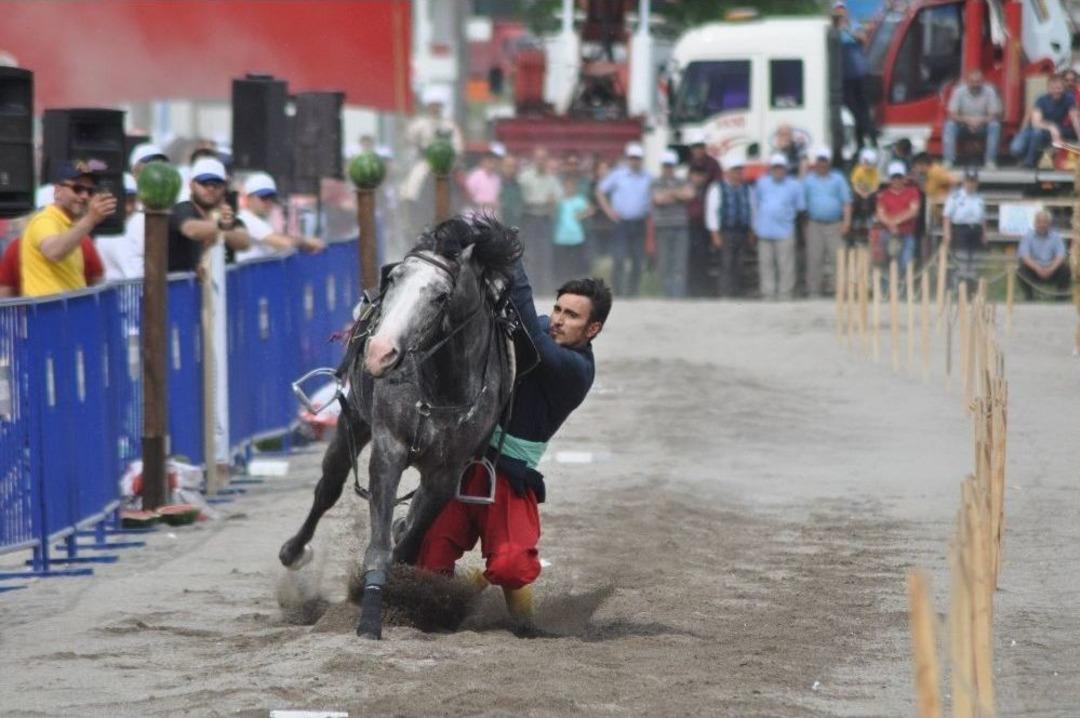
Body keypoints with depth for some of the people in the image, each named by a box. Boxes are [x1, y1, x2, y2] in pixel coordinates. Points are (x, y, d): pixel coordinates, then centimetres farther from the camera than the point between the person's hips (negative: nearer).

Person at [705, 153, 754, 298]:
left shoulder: (746, 188, 13)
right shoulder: (717, 188, -2)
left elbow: (751, 210, 17)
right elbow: (711, 211, -5)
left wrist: (751, 234, 12)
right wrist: (715, 234, -10)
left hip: (742, 233, 5)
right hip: (725, 233, -5)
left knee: (738, 268, 4)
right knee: (727, 266, -9)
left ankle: (737, 295, 8)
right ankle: (726, 295, -9)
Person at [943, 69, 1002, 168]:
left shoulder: (989, 91, -11)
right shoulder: (959, 91, -11)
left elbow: (994, 116, -13)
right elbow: (952, 115, -14)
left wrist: (980, 120, -33)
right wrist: (967, 120, -32)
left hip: (982, 127, 0)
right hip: (964, 126, 0)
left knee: (995, 125, -30)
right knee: (949, 124, -29)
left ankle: (990, 160, -28)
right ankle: (948, 160, -32)